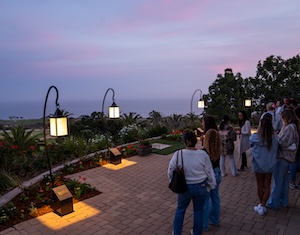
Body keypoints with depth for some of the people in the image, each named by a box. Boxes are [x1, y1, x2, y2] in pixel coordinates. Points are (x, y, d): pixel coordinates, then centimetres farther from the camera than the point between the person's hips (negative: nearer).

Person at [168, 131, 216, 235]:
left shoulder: (178, 154, -16)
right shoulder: (203, 154, -15)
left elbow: (171, 172, -5)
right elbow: (209, 172, -5)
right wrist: (211, 185, 10)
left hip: (185, 187, 0)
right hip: (201, 187, 0)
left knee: (180, 210, 22)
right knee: (198, 211, 20)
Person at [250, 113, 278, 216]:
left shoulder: (256, 137, -19)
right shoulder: (274, 137, -13)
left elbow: (251, 142, 4)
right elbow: (275, 150, 2)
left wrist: (258, 130, 3)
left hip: (258, 165, -1)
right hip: (270, 165, 1)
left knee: (260, 186, 16)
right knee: (267, 186, 12)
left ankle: (261, 205, 31)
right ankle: (262, 206, 12)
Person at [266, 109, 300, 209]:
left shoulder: (289, 128, -21)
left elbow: (281, 142, -21)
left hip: (283, 157, -10)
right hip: (287, 157, 10)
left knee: (277, 180, 1)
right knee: (284, 180, 19)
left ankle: (273, 203, 11)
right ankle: (283, 201, 31)